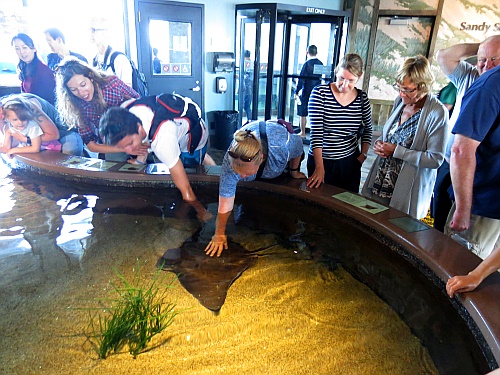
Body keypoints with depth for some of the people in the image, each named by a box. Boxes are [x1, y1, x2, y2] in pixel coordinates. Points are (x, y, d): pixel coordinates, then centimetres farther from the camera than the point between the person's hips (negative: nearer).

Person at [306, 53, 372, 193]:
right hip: (321, 160, -3)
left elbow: (367, 129, 16)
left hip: (350, 163, 3)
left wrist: (363, 154, 4)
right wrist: (319, 167, -20)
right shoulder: (320, 93, -11)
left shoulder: (362, 98, 0)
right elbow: (316, 132, -16)